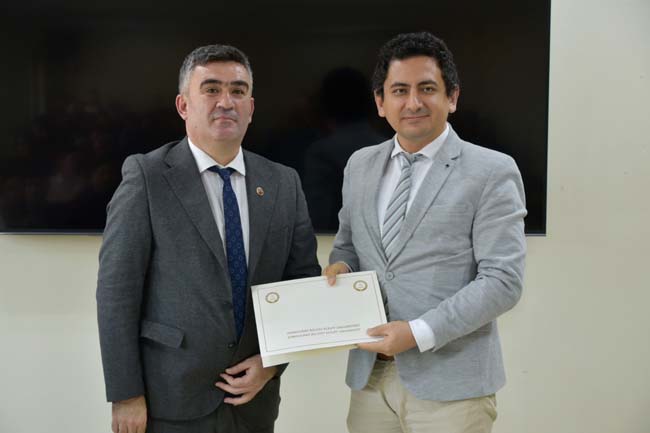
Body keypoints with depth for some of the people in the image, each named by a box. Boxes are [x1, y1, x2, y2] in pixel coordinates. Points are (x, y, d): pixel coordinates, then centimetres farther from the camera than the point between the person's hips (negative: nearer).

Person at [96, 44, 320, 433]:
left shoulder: (284, 184, 3)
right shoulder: (146, 177, -8)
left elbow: (305, 280, 7)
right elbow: (117, 292, -10)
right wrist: (126, 396, -12)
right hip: (170, 400, -3)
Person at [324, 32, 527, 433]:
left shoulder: (492, 172, -7)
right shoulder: (360, 165, 8)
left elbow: (503, 281, -12)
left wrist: (419, 333, -18)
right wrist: (340, 264, -3)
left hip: (450, 380, -4)